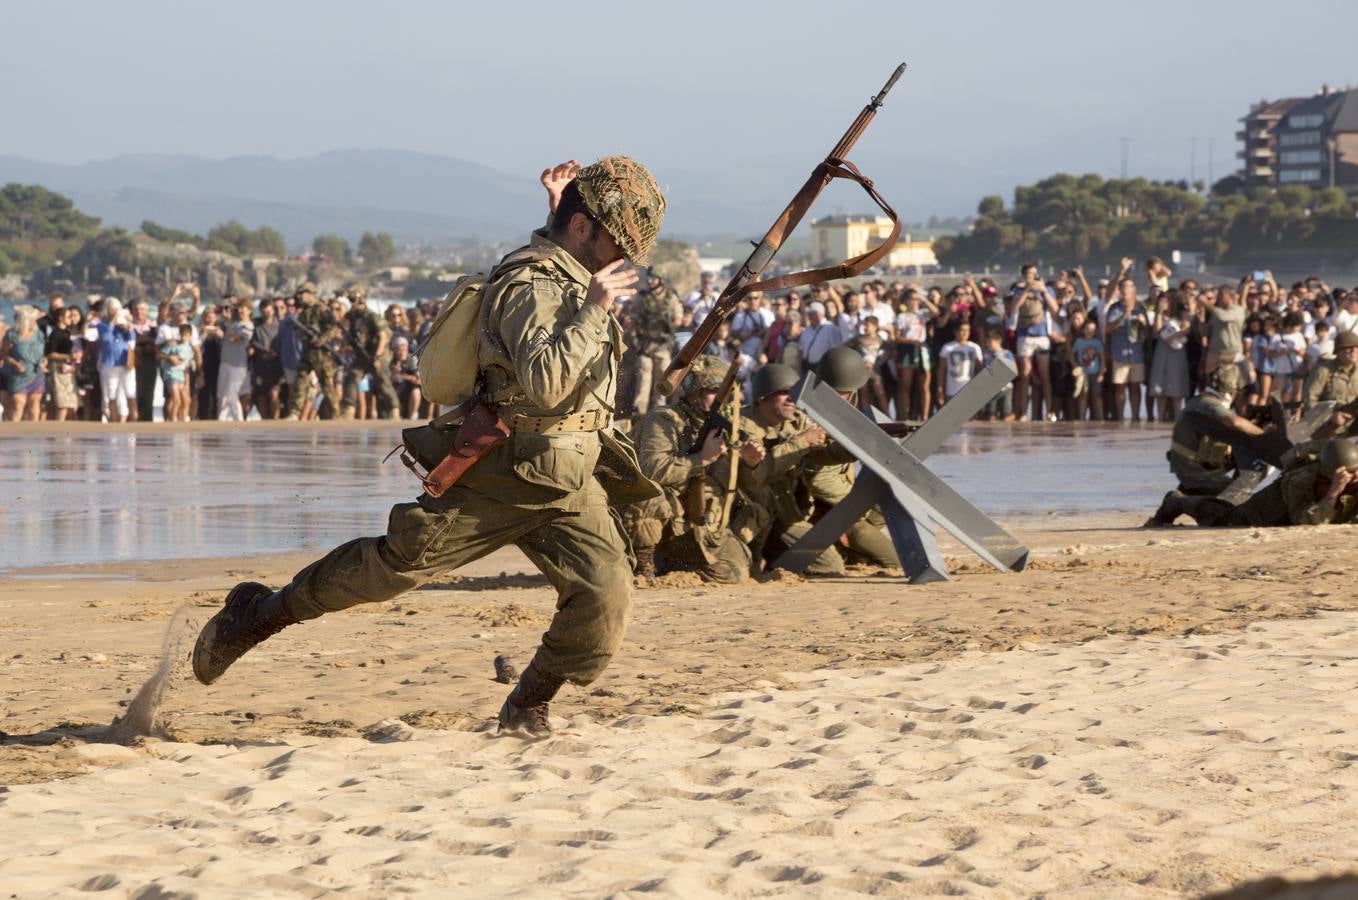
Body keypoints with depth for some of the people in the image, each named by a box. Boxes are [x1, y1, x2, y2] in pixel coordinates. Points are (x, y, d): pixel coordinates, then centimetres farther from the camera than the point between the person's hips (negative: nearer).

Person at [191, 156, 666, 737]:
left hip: (569, 488, 8)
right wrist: (593, 312, -29)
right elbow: (544, 383, -32)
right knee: (393, 565, 1)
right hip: (501, 476, -8)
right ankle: (258, 614, 18)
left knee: (606, 595, -9)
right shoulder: (531, 286, -18)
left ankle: (529, 705, 9)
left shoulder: (579, 278, 11)